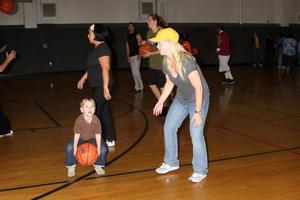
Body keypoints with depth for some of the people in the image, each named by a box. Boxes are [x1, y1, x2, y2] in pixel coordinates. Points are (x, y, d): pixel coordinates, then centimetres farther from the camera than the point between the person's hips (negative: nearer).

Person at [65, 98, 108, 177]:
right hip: (81, 138, 0)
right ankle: (71, 166, 2)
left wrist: (98, 148, -20)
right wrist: (75, 147, -22)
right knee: (69, 148, -24)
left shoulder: (96, 120, -26)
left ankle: (98, 165, 7)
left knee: (103, 148, -21)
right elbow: (76, 134, -19)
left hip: (93, 138, 1)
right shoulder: (79, 120, -28)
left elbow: (98, 135, -18)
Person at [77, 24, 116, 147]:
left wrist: (105, 88, -27)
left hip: (102, 87, -10)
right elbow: (93, 67, 24)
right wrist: (83, 79, 28)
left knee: (95, 113, -3)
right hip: (98, 86, 10)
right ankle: (110, 139, 22)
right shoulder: (97, 48, 14)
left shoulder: (102, 48, -17)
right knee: (105, 112, 13)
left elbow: (106, 69, -23)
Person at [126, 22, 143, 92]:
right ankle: (137, 86, 16)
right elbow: (127, 47, 17)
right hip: (131, 56, 7)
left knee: (135, 71, -14)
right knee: (134, 72, 8)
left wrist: (140, 54, -18)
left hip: (136, 55, -7)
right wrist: (128, 57, 12)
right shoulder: (128, 36, 15)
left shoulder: (137, 35, -3)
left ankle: (140, 86, -7)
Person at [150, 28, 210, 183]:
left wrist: (198, 111, -26)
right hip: (181, 99, 7)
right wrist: (160, 102, 10)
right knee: (168, 128, 8)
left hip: (198, 99, -7)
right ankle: (171, 162, 28)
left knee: (196, 134, -11)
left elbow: (198, 87, -26)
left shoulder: (186, 61, -30)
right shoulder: (166, 62, -9)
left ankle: (200, 171, 9)